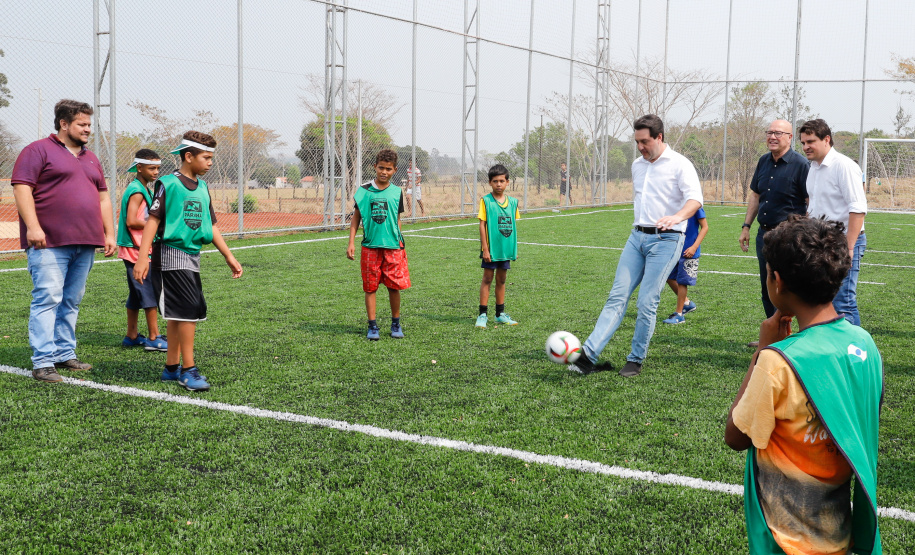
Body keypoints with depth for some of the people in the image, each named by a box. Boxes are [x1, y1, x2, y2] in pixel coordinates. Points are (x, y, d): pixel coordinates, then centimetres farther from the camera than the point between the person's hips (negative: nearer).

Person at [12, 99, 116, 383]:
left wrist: (109, 233, 16)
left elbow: (103, 197, 24)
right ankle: (42, 362, -9)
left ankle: (64, 354, 17)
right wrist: (33, 226, -19)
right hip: (49, 243, -7)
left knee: (71, 302, 9)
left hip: (85, 243, 7)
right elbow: (21, 188, -9)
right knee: (47, 298, -10)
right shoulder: (38, 150, 0)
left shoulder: (90, 158, 22)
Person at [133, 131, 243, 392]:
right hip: (171, 254, -7)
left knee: (178, 315, 12)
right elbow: (153, 220, -12)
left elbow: (211, 225, 16)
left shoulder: (202, 187, 13)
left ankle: (172, 368, 20)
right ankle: (189, 369, -5)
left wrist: (229, 257, 14)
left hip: (192, 256, 8)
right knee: (189, 310, -11)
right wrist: (142, 257, -18)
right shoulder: (168, 184, -8)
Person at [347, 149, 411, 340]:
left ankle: (396, 323, 19)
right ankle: (372, 326, 12)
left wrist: (399, 242, 11)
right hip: (370, 246, -1)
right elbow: (356, 217, 6)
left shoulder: (397, 192, 6)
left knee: (394, 286, 1)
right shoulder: (364, 191, 1)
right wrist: (351, 242, 0)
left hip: (393, 246, 1)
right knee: (370, 287, 3)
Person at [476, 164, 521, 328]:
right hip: (491, 248, -4)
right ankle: (483, 315, 6)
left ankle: (500, 314, 22)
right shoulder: (486, 201, -8)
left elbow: (513, 226, 11)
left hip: (506, 248, 4)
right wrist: (485, 248, -13)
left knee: (501, 280, 13)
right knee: (487, 279, 1)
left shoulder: (513, 202, 5)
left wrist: (515, 248, 11)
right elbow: (482, 225, -9)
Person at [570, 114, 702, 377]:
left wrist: (677, 217, -39)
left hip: (665, 240, -6)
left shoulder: (679, 164, -6)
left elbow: (695, 199, -20)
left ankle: (636, 360, 7)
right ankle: (589, 355, -9)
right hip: (637, 237, 6)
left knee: (647, 302, -7)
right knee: (617, 297, -2)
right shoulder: (637, 165, 15)